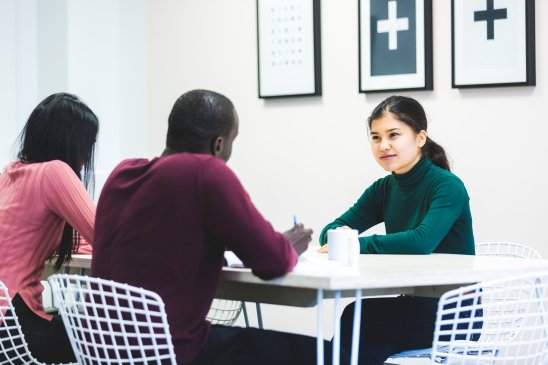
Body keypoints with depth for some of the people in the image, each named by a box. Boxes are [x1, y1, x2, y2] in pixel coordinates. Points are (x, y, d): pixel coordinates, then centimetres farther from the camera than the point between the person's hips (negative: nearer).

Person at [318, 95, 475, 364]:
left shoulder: (448, 186, -13)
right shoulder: (383, 190, 7)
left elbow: (422, 241, -30)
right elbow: (329, 232, 3)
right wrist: (340, 234, -21)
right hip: (413, 306, 5)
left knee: (358, 318, -25)